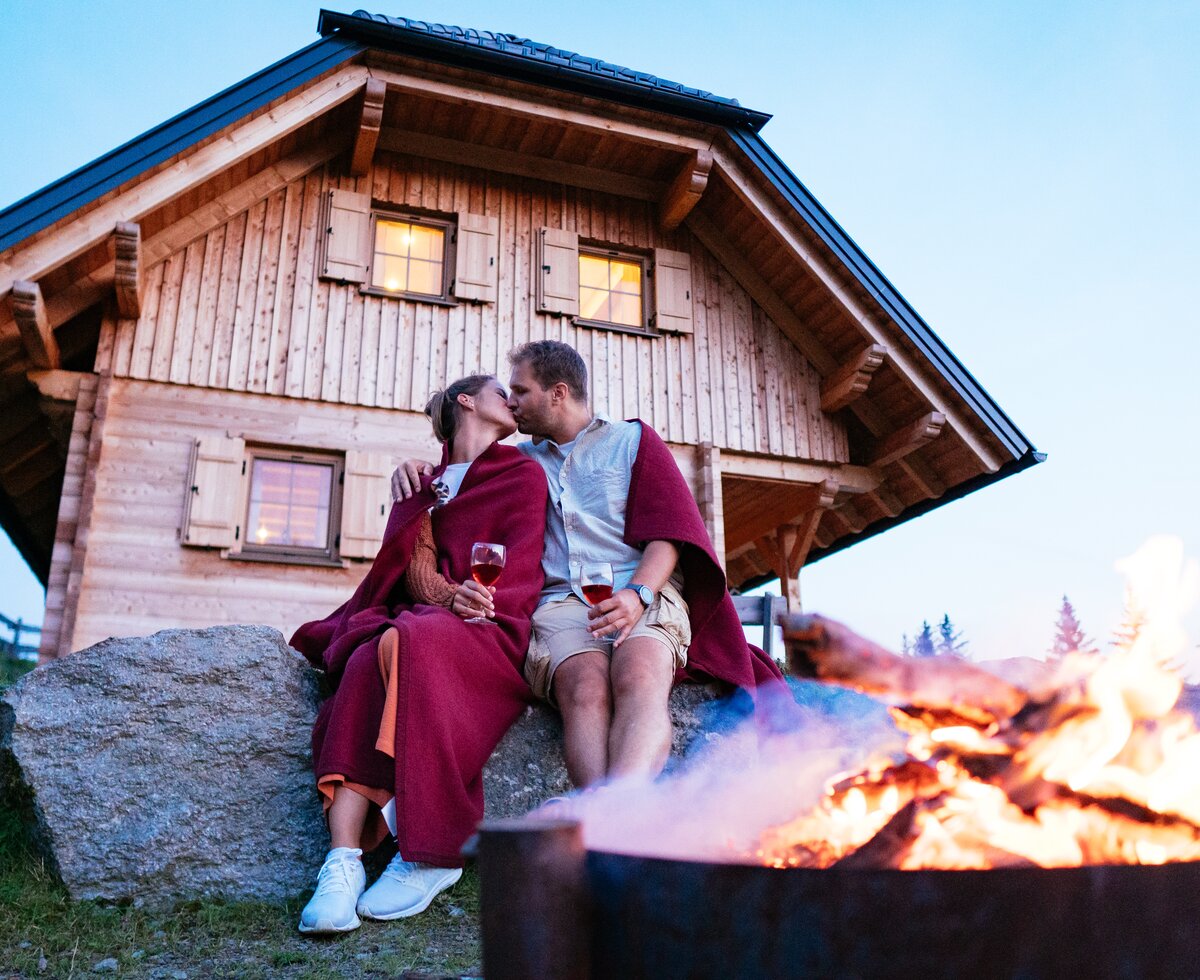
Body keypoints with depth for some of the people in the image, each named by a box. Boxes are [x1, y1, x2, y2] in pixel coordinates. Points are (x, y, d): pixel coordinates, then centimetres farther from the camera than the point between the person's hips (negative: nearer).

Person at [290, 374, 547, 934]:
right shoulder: (428, 485, 23)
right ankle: (344, 861, -39)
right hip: (426, 619, 3)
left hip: (492, 629, -3)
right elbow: (416, 563, 6)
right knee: (365, 666, -30)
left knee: (404, 643, -34)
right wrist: (452, 597, -17)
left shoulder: (523, 475, 15)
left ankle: (434, 855, -31)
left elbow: (522, 567, 0)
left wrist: (479, 603, -20)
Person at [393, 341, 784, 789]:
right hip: (559, 600, 2)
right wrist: (418, 467, 18)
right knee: (585, 689, -34)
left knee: (638, 680, -36)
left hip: (645, 593, -1)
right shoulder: (518, 460, 29)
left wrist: (637, 593, -13)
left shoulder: (633, 439, 18)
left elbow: (669, 531, 7)